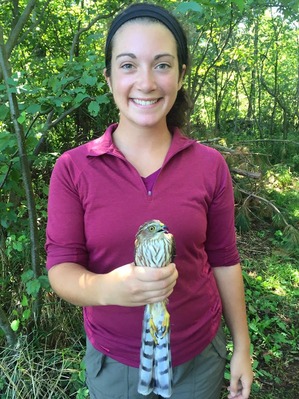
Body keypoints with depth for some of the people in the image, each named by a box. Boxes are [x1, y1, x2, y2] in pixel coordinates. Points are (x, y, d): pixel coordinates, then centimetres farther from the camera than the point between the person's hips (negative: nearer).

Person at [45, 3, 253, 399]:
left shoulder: (210, 165, -9)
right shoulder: (73, 169, -13)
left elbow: (224, 261, -2)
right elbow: (61, 267, -12)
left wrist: (242, 347, 4)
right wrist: (107, 288, -34)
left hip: (200, 356, 1)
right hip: (113, 362, 0)